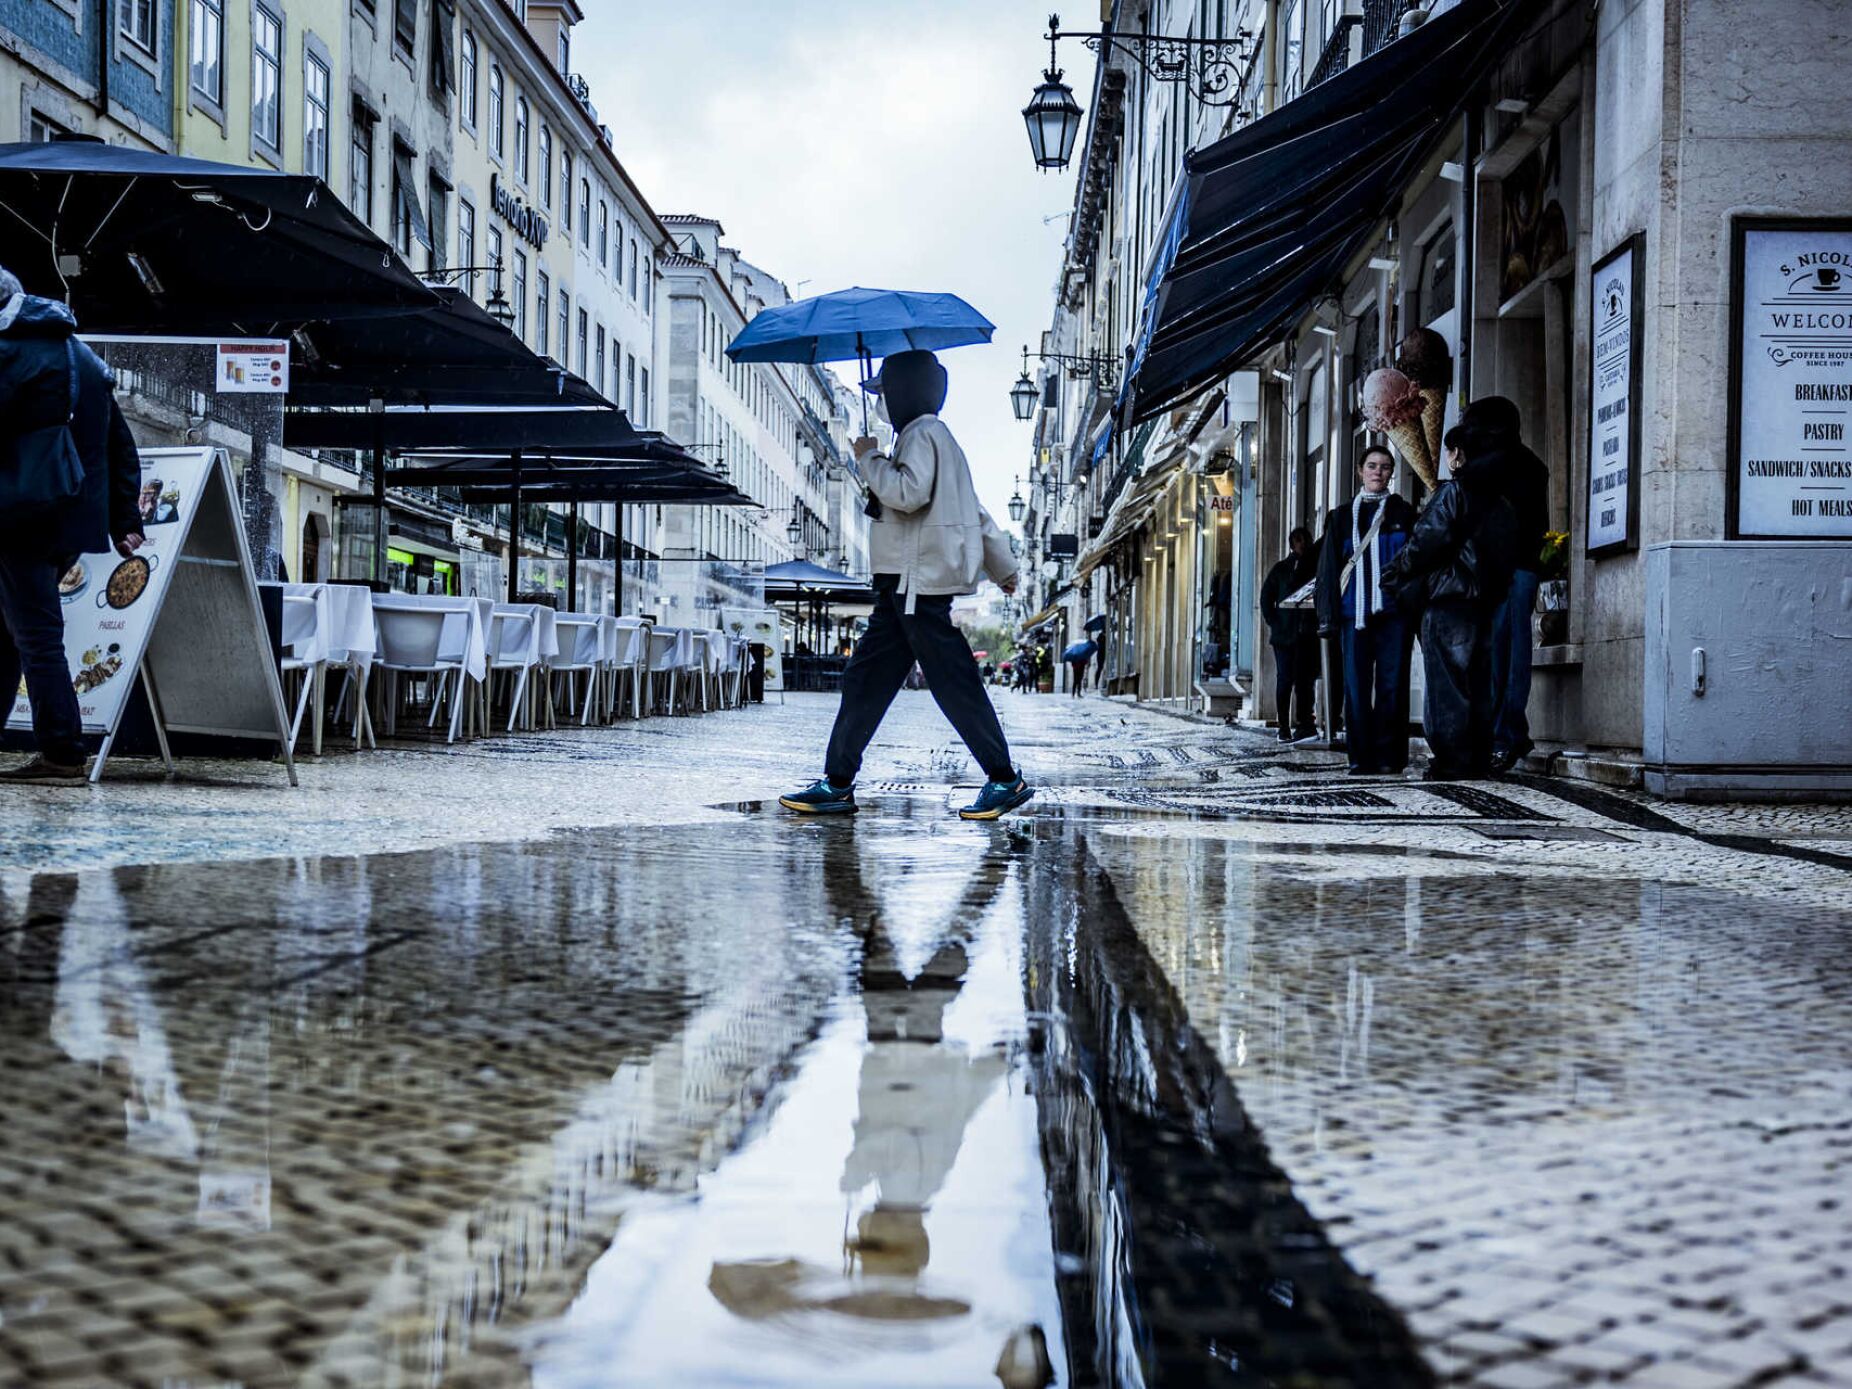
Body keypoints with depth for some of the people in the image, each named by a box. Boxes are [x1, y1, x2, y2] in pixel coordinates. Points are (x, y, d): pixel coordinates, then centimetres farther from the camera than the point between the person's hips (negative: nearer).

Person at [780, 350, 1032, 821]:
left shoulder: (922, 435, -8)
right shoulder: (933, 437, 24)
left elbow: (908, 493, -26)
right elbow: (977, 513, 27)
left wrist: (870, 459, -10)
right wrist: (1004, 569, 32)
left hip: (921, 583, -10)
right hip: (905, 585, 10)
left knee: (953, 682, -8)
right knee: (866, 679, 8)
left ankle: (1005, 780, -2)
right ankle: (837, 784, 9)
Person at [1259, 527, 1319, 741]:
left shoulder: (1316, 566, 11)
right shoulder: (1281, 569, 10)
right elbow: (1266, 597, 9)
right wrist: (1274, 623, -2)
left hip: (1308, 633, 1)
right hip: (1284, 633, -1)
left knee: (1305, 679, -3)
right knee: (1285, 679, -1)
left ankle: (1304, 724, 0)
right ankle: (1284, 727, 2)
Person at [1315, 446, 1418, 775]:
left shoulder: (1403, 513, 12)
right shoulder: (1343, 516, 14)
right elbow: (1329, 567, 11)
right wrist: (1328, 616, 2)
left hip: (1393, 611, -1)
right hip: (1354, 611, 1)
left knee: (1392, 683, -3)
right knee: (1356, 685, -3)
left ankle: (1389, 755, 0)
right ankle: (1361, 756, -1)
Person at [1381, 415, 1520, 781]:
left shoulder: (1453, 493, -7)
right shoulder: (1501, 504, 16)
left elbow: (1426, 544, -13)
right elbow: (1507, 553, 16)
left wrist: (1394, 573, 0)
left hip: (1449, 602, -7)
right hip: (1486, 603, 7)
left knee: (1447, 681, -6)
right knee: (1479, 684, 10)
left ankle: (1450, 760, -8)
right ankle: (1479, 759, 10)